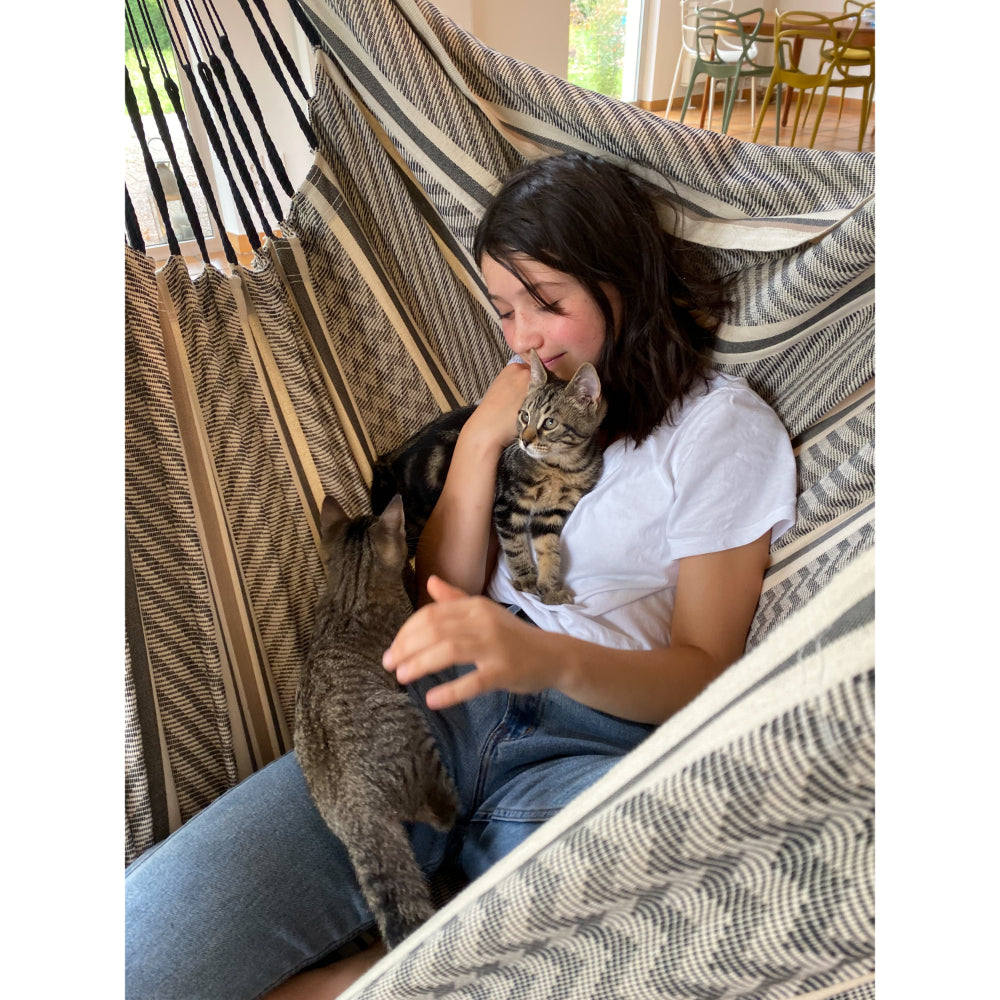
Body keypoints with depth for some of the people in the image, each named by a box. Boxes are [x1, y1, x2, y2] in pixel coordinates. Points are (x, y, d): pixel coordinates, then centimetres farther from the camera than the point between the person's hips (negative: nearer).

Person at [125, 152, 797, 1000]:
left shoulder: (725, 426, 3)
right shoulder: (535, 400, 19)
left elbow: (704, 670, -3)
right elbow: (440, 599, 13)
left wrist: (552, 659, -23)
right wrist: (480, 441, 0)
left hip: (597, 741, -1)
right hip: (456, 699, 3)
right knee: (148, 931, -20)